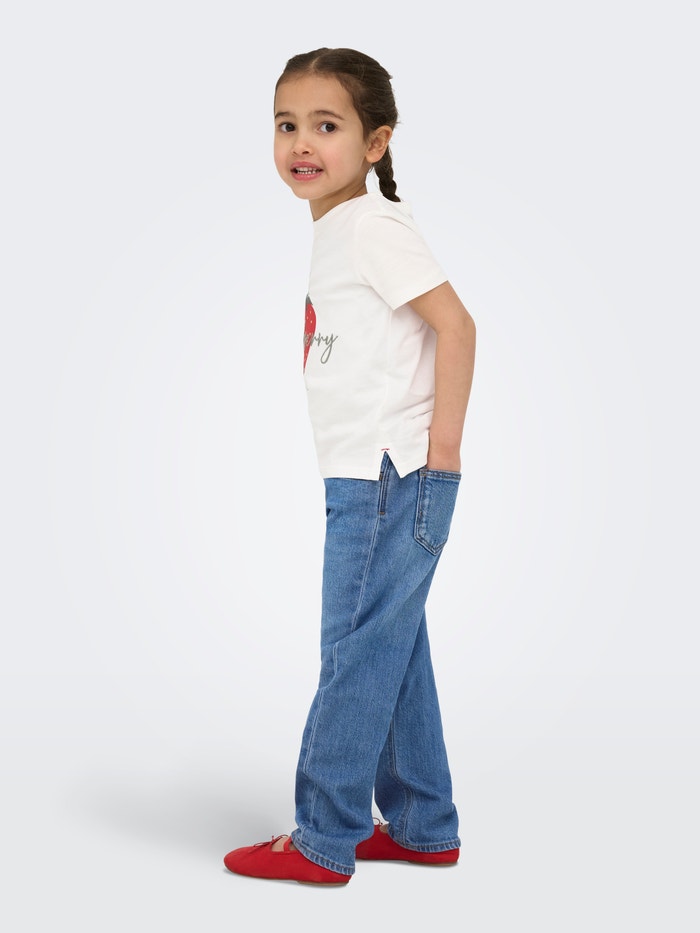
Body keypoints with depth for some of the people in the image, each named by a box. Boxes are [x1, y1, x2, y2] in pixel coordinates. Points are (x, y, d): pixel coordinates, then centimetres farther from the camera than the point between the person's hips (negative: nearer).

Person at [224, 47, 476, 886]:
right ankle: (423, 828, 24)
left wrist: (441, 446, -18)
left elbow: (455, 322, -18)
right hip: (368, 478, 10)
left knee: (357, 654, -3)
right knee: (392, 652, 14)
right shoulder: (333, 231, 16)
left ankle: (324, 841, 7)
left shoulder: (370, 225, -12)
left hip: (394, 476, -10)